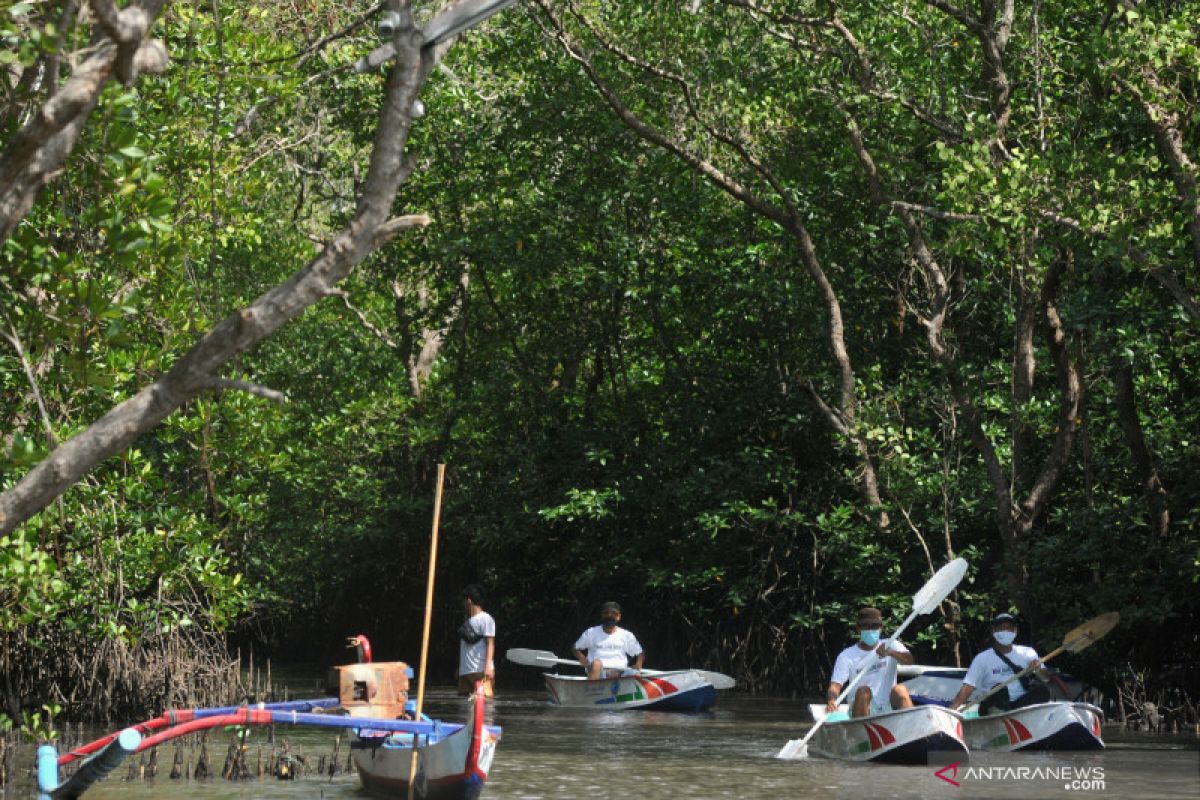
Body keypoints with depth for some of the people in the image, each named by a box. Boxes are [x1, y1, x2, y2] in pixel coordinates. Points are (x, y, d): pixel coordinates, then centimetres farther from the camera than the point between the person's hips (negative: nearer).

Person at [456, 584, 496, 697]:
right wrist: (459, 668, 24)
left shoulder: (485, 618, -3)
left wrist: (488, 665, -19)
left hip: (481, 670, -9)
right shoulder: (468, 621, 23)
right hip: (464, 671, 9)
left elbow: (490, 643, -10)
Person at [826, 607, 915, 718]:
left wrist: (890, 653, -34)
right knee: (863, 691, -29)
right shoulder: (847, 656, 2)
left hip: (888, 709, 1)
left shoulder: (891, 646, 7)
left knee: (900, 690, -27)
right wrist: (831, 702, -32)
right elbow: (835, 685, -8)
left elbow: (909, 660, -13)